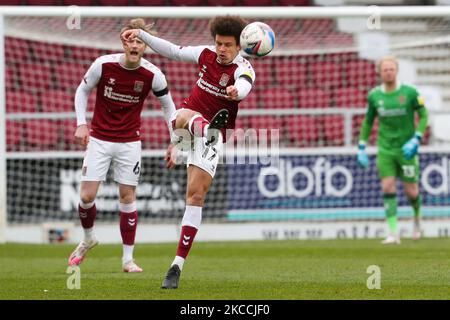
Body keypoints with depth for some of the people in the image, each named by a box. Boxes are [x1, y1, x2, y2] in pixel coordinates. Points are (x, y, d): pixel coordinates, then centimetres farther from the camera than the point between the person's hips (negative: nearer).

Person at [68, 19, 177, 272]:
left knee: (128, 197, 0)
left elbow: (169, 106, 4)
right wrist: (81, 124, -6)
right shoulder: (103, 65, -12)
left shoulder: (153, 75, -11)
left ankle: (128, 258, 10)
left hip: (130, 142, 0)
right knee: (87, 196, -5)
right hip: (99, 139, 0)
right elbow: (82, 91, 4)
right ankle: (89, 238, 25)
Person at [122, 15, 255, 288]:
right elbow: (172, 51, 16)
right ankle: (209, 129, -72)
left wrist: (237, 90, -64)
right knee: (188, 116, -34)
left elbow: (246, 86, -40)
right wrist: (141, 34, 12)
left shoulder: (243, 69, -15)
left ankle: (177, 266, -6)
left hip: (214, 137, -4)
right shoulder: (207, 54, 0)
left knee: (196, 194, -9)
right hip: (186, 116, 5)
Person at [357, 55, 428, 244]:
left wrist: (416, 140, -14)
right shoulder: (374, 96, 1)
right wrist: (361, 148, 9)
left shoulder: (409, 93, -7)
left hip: (406, 149, -2)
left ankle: (417, 218, 36)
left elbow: (423, 116, -2)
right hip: (385, 149, 2)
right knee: (388, 187, -12)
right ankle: (393, 233, -11)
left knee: (411, 191, 2)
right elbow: (368, 121, 13)